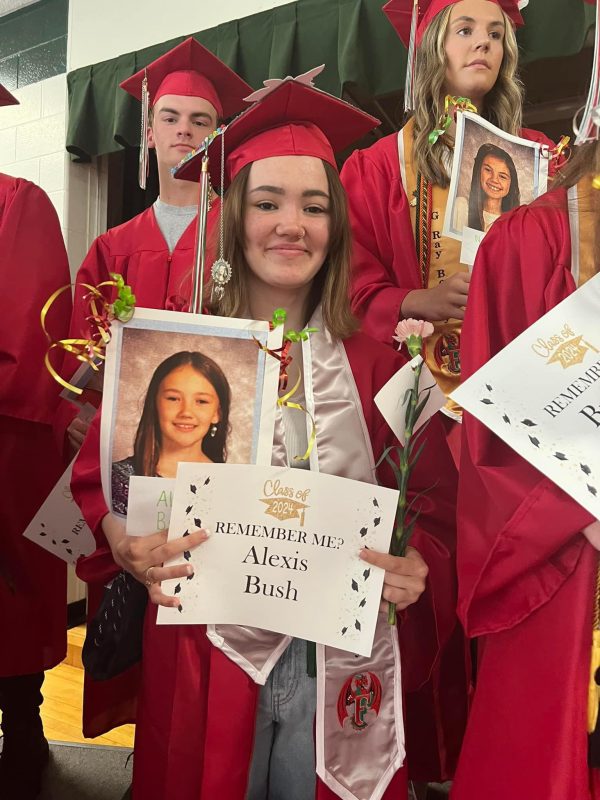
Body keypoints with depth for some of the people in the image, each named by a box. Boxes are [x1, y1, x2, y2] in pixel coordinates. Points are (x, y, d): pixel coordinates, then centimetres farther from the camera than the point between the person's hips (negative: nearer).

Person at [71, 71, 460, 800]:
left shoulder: (377, 369, -3)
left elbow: (437, 508, 1)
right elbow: (98, 478, 0)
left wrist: (417, 568, -19)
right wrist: (127, 543, -19)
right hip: (203, 655, 0)